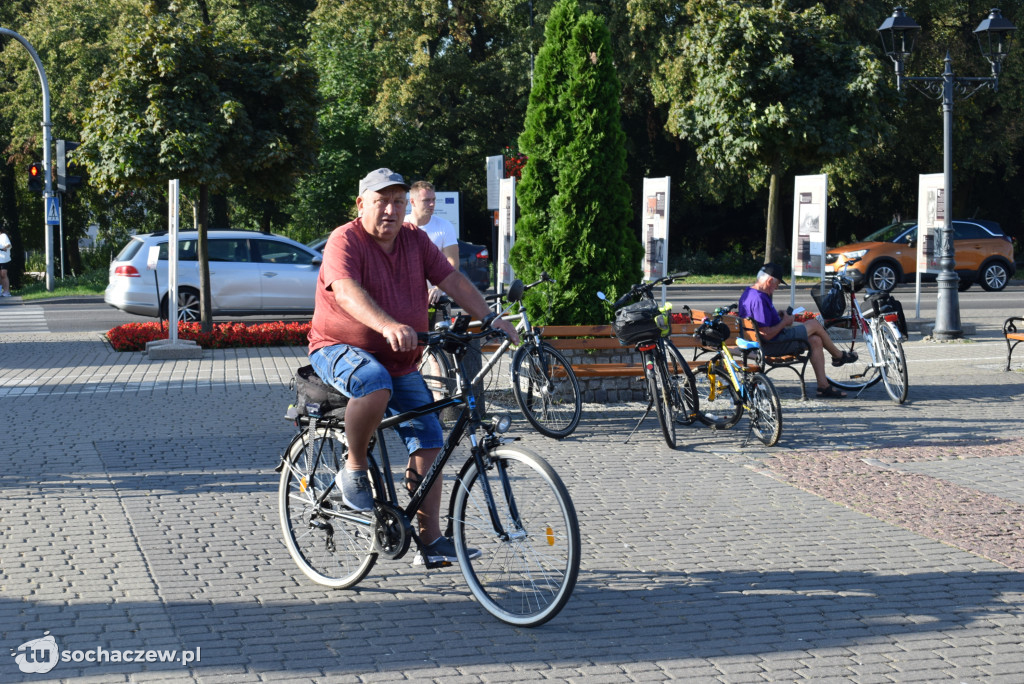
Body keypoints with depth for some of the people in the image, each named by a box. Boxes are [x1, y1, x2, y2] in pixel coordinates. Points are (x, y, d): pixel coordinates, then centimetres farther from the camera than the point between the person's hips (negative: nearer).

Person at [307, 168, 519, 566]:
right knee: (375, 385, -40)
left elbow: (452, 280, 1)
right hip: (340, 349, -6)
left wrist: (490, 319, -14)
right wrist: (388, 326, -50)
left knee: (427, 443, -2)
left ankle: (431, 542, 4)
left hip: (400, 362, 6)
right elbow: (348, 293, -32)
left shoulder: (415, 241, 4)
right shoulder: (345, 242, -15)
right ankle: (354, 470, -16)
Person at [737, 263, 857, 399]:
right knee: (814, 324, 2)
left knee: (815, 341, 11)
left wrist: (777, 315, 11)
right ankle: (839, 356, 27)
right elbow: (767, 335, -30)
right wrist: (784, 322, -14)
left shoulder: (748, 292, 7)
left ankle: (823, 386, 13)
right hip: (773, 345, -10)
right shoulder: (759, 299, -28)